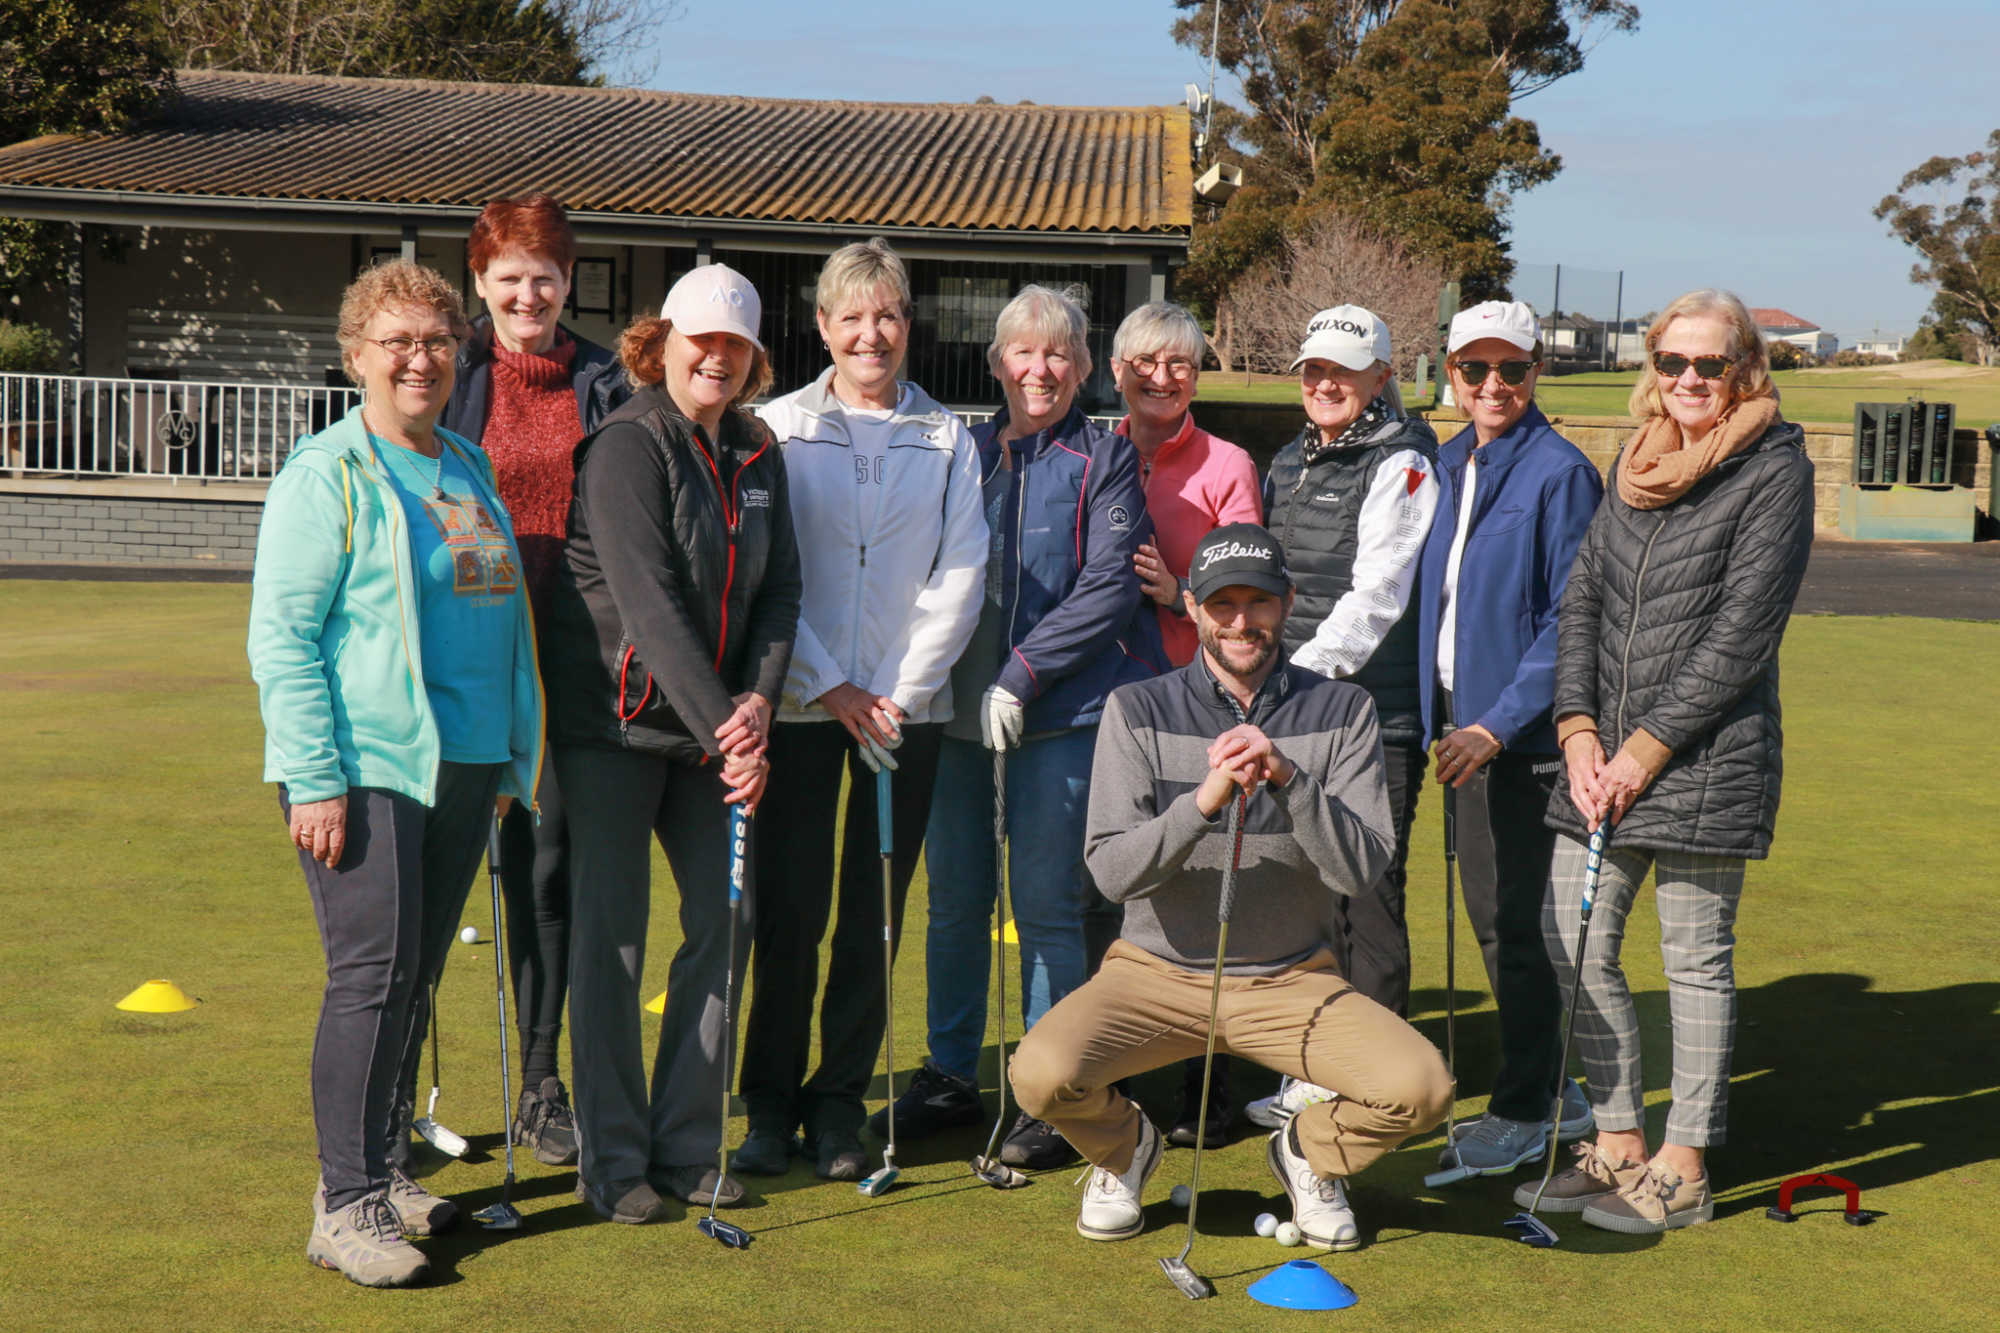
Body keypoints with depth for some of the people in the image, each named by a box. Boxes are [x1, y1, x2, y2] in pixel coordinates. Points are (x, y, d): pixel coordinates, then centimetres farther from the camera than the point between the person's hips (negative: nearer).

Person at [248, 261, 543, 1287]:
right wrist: (314, 779, -18)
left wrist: (512, 758, 19)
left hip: (466, 763, 7)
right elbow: (279, 635, -10)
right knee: (373, 976, -9)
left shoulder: (469, 469, 16)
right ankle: (345, 1204, -3)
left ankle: (373, 1166, 23)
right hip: (367, 767, -7)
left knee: (416, 976, 11)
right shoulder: (327, 473, -6)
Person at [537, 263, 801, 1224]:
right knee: (611, 930, -3)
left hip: (715, 722, 7)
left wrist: (759, 697, -10)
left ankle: (687, 1144, 17)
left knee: (726, 914, 6)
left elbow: (779, 589, 9)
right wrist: (724, 732, -22)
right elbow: (650, 605, -19)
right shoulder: (627, 447, -12)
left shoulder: (757, 457, 9)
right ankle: (611, 1160, 7)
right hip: (614, 716, -6)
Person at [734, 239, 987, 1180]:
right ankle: (771, 1104, 12)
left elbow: (961, 575, 3)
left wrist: (900, 691, -7)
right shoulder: (778, 428, 4)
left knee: (874, 912, 4)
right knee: (788, 909, -1)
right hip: (801, 702, -1)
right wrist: (829, 685, -8)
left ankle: (839, 1102, 15)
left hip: (906, 705, 1)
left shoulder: (947, 439, 8)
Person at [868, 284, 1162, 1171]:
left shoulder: (1104, 461, 1)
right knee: (954, 896, 8)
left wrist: (1022, 675, -14)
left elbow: (1108, 590, -7)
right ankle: (950, 1076, 21)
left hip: (1064, 710, -4)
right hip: (960, 707, 4)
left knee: (1044, 902, -4)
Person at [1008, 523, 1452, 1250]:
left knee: (1420, 1087, -24)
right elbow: (1111, 872, -12)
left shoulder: (1342, 711, 0)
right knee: (1043, 1072, -28)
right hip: (1158, 972, -1)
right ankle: (1124, 1146, 10)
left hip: (1294, 982, 1)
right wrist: (1203, 802, -28)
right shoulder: (1139, 711, -3)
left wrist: (1290, 781, -26)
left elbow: (1363, 868, -11)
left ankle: (1308, 1150, 12)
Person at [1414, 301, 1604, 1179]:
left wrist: (1498, 726, -18)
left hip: (1529, 733, -8)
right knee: (1490, 918, 13)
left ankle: (1523, 1113, 9)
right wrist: (1442, 718, 10)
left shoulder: (1560, 474, -11)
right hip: (1466, 723, 8)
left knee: (1522, 923, -2)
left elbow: (1570, 620, -15)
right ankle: (1552, 1092, 26)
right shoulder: (1449, 467, 11)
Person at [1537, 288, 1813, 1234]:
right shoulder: (1634, 465, 13)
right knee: (1572, 947, 8)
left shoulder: (1775, 471, -6)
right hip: (1604, 758, 7)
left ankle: (1683, 1170, 13)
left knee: (1696, 962, 2)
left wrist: (1644, 751, -13)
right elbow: (1580, 598, 12)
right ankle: (1619, 1145, 23)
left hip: (1706, 759, -7)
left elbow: (1741, 634, -12)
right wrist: (1578, 732, -2)